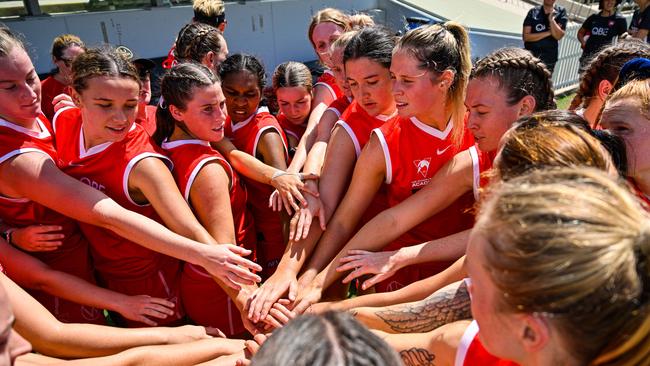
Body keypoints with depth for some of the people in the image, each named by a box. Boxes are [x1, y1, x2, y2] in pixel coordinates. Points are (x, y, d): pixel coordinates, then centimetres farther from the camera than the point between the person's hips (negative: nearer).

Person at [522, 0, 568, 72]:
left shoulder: (561, 12, 3)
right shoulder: (533, 12, 2)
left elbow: (558, 36, -8)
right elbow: (526, 36, -6)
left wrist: (551, 19, -18)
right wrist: (548, 32, -9)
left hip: (549, 59, 0)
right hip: (530, 57, 0)